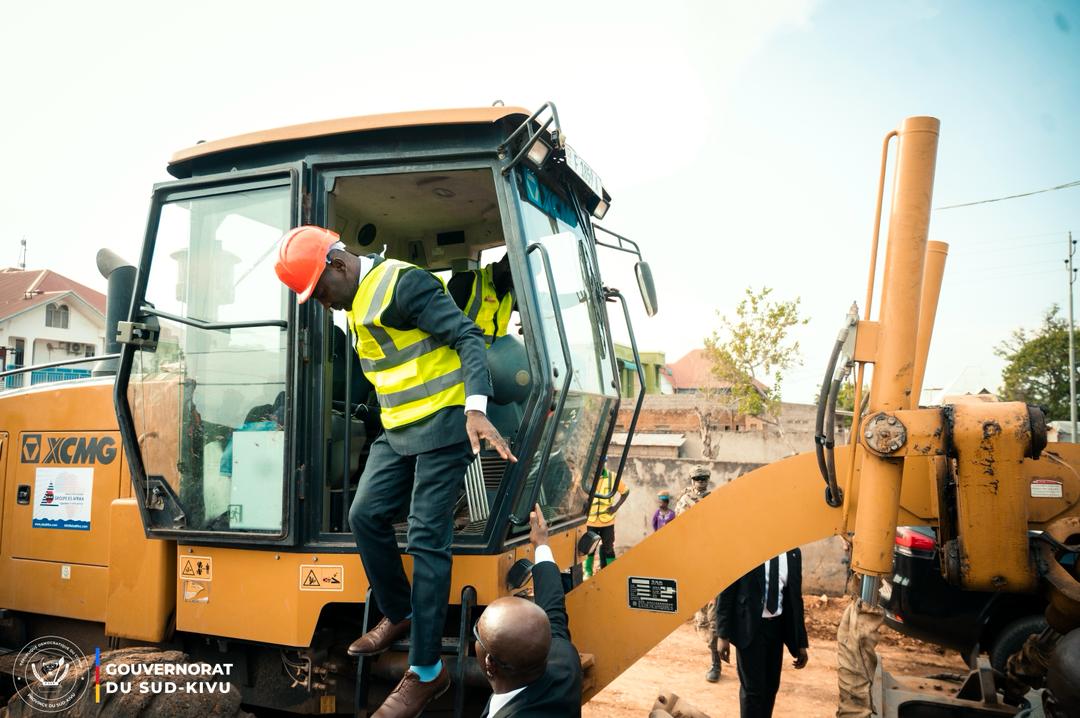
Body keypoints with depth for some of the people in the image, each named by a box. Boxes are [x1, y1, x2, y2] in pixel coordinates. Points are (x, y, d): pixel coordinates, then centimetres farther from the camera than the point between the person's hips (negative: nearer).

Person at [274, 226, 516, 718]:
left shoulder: (403, 284, -17)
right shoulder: (355, 304, 13)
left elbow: (467, 338, -21)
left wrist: (475, 408, -33)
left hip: (443, 425, -9)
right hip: (397, 431, 9)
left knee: (427, 540, -7)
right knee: (365, 515, 6)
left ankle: (426, 673, 3)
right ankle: (399, 614, 27)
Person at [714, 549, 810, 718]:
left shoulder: (793, 552, 2)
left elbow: (795, 597, 9)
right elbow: (726, 591, -9)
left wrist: (801, 642, 9)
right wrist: (723, 634, -11)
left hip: (777, 626, 5)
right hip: (749, 625, -5)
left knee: (771, 687, 12)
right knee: (752, 689, -1)